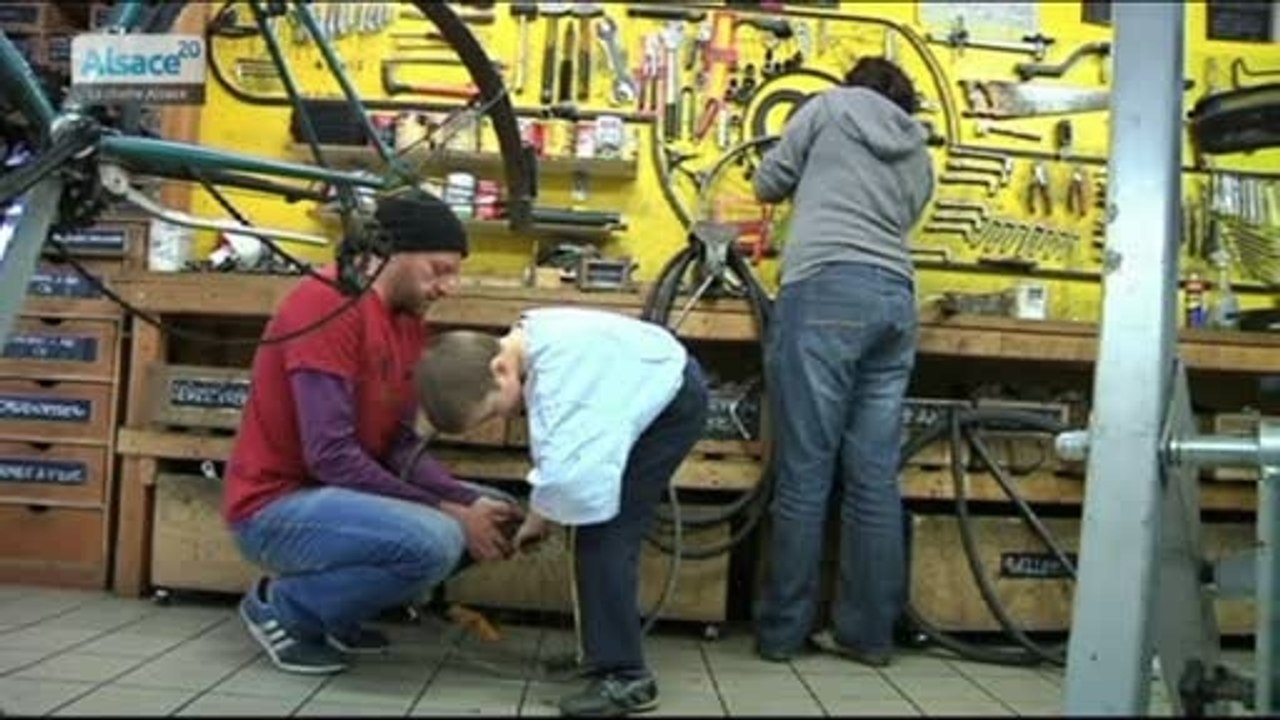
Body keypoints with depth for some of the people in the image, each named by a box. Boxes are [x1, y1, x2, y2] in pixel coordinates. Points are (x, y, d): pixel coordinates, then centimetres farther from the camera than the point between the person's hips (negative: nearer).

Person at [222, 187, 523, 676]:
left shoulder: (409, 321, 7)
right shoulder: (327, 303, -20)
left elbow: (401, 448, 2)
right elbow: (330, 455, -25)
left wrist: (472, 504, -14)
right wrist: (452, 512, -22)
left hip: (341, 496, 9)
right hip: (278, 508, -9)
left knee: (491, 515, 7)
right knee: (435, 539, -30)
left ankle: (336, 611, 10)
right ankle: (285, 609, -5)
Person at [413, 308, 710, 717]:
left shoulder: (560, 363, -35)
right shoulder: (529, 347, -5)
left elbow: (565, 470, -37)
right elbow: (565, 450, 3)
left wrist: (535, 519, -17)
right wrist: (543, 514, -6)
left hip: (673, 400, -9)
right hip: (650, 395, 9)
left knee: (604, 534, -14)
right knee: (599, 531, 12)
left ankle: (624, 676, -10)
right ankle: (604, 653, 25)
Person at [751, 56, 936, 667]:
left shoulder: (832, 105, 15)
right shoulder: (919, 154, 27)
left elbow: (767, 184, 16)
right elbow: (899, 223, 21)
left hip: (827, 289, -5)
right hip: (895, 297, 5)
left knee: (804, 471, -4)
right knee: (875, 477, 5)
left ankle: (781, 631, 1)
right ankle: (868, 632, 9)